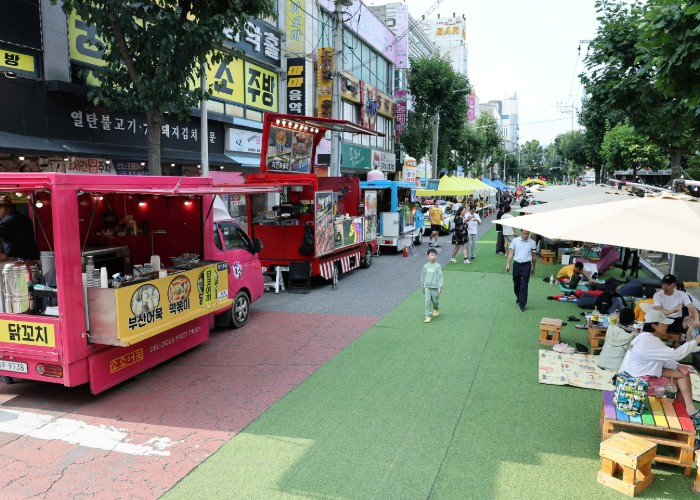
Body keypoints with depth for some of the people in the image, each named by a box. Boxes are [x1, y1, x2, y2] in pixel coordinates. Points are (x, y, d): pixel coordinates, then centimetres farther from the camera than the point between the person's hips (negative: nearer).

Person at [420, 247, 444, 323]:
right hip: (427, 287, 1)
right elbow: (423, 276, 12)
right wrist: (423, 287, 15)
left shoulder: (437, 266, -6)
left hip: (435, 287, -1)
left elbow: (440, 277, -6)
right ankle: (428, 316, -1)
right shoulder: (425, 266, 2)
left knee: (435, 301, 11)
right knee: (427, 301, -7)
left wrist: (440, 287, -10)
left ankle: (436, 309, 42)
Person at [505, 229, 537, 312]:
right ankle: (519, 298, 38)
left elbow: (534, 256, 9)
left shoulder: (532, 243, 0)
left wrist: (533, 267, 14)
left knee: (524, 285, -5)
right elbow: (511, 252, 2)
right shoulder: (515, 240, 0)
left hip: (526, 265, -2)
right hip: (516, 264, 2)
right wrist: (508, 263, -5)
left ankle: (522, 304, -3)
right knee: (516, 283, 14)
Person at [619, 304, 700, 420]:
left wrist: (677, 366, -4)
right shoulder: (648, 341, -26)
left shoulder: (649, 337, 6)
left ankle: (689, 409, 7)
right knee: (681, 384, -1)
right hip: (640, 382, -10)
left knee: (683, 374, 6)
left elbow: (663, 359, 13)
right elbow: (675, 354, -26)